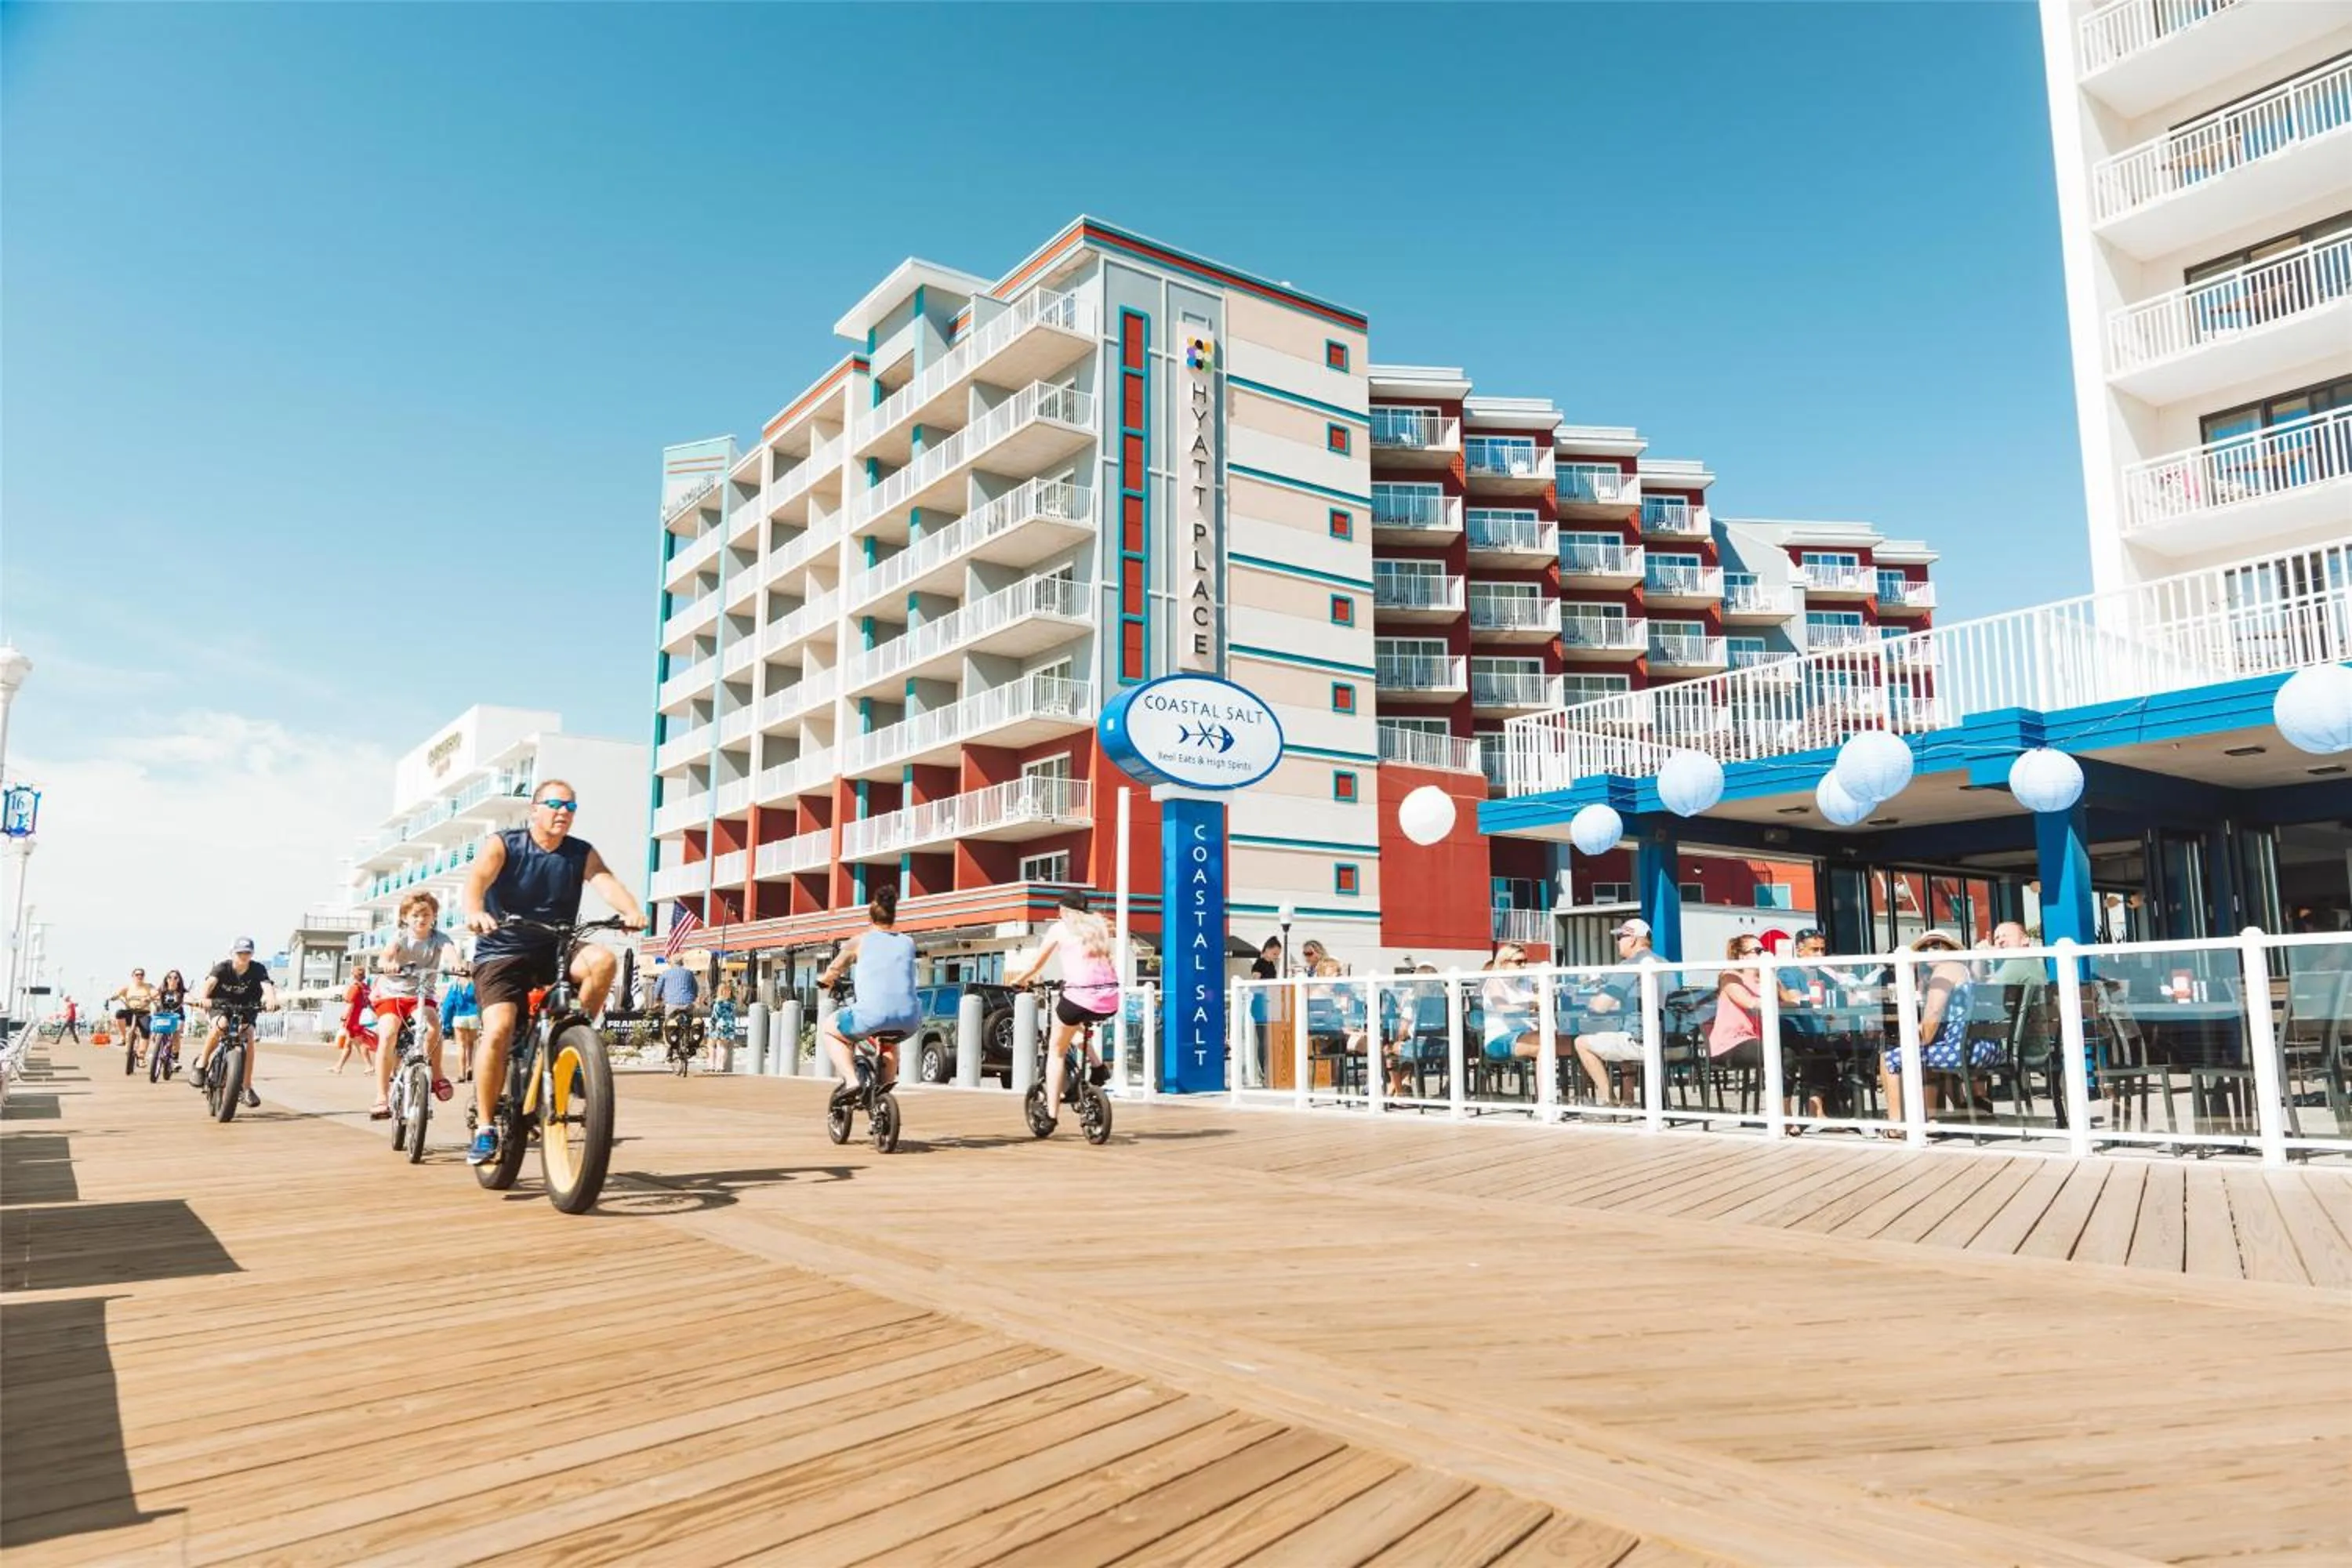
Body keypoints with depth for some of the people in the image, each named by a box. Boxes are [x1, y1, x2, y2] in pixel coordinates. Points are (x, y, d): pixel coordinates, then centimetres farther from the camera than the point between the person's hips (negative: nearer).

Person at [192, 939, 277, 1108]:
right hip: (220, 1007, -2)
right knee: (221, 1024, -36)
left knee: (249, 1039, -20)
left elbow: (267, 985, -33)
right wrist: (203, 998, -59)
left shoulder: (258, 969, -15)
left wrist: (271, 999, -56)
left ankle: (247, 1088, -10)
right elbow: (210, 982, -37)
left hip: (245, 1010, 2)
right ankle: (202, 1062, -13)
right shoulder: (222, 968, -18)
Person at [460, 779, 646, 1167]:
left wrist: (631, 912, -39)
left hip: (555, 952, 2)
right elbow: (477, 878, -24)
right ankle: (485, 1128, -8)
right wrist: (475, 913, -47)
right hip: (502, 954, -2)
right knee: (498, 1029, -22)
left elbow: (607, 883, -17)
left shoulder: (582, 854, 1)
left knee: (603, 959, -28)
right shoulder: (503, 845, -5)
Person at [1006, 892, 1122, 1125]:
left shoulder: (1060, 928, 10)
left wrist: (1017, 981, 33)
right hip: (1109, 1003, 4)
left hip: (1079, 998, -4)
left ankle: (1050, 1114, 11)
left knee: (1056, 1052, 17)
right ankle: (1097, 1067, 20)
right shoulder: (1100, 925, 20)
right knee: (1077, 1021, 37)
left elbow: (1035, 966, 16)